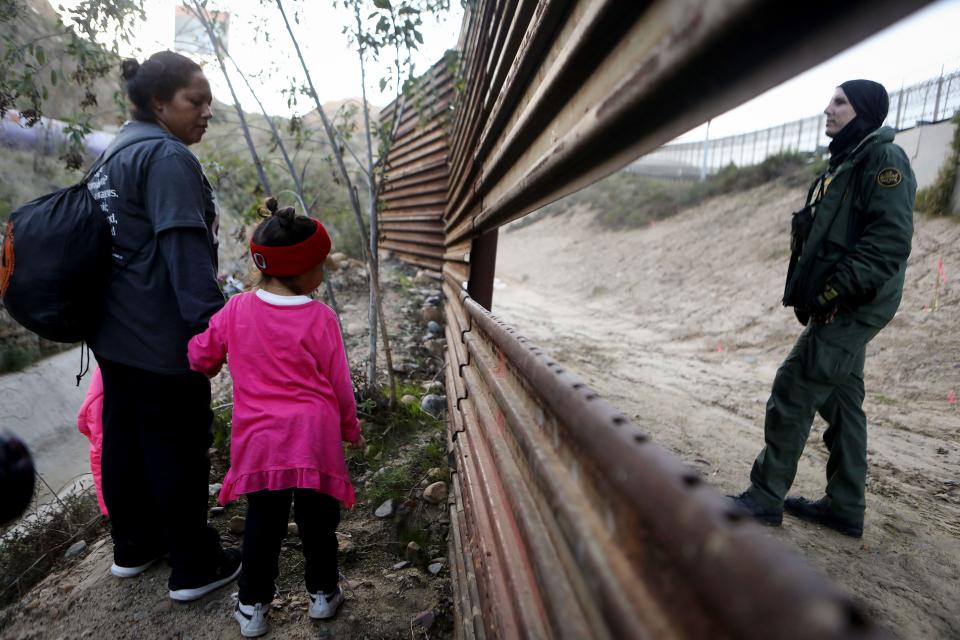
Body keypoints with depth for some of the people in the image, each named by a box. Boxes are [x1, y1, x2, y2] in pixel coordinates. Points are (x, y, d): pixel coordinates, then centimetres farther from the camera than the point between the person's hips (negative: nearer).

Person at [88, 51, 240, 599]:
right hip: (162, 337, -10)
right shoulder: (167, 156, -16)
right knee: (178, 449, 1)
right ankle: (195, 568, 16)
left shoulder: (115, 153, 16)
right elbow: (185, 249, -26)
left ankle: (133, 545, 36)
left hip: (115, 331, 10)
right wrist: (212, 322, -29)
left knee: (123, 438, 18)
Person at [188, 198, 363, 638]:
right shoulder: (321, 318, -11)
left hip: (259, 439, 3)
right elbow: (339, 384, -4)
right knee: (317, 518, 15)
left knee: (262, 520, 16)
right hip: (313, 436, -2)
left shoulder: (236, 310, -3)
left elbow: (200, 358, 9)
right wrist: (351, 428, 10)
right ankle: (323, 593, 31)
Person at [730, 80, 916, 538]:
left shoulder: (884, 159, -9)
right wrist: (810, 292, 13)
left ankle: (765, 497, 1)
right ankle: (845, 508, 22)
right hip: (840, 308, 10)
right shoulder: (846, 162, 21)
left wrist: (836, 290, -23)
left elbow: (890, 238, -21)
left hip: (852, 308, -10)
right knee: (840, 402, 12)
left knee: (792, 392, -9)